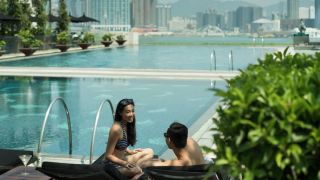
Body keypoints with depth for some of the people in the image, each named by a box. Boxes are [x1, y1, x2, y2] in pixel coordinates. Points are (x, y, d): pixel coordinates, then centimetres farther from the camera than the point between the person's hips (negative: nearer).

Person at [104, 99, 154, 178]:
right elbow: (108, 155, -23)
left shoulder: (127, 125, 2)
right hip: (114, 165, -10)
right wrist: (124, 163, -33)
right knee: (140, 171, -32)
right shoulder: (116, 129, -25)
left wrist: (130, 152, 9)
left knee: (149, 152, 17)